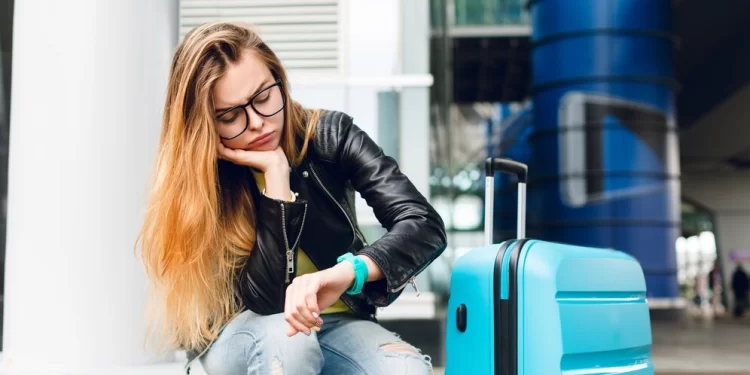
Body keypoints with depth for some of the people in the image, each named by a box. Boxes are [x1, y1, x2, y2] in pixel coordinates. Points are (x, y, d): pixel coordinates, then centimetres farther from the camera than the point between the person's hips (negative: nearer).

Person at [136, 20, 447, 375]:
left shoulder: (330, 135, -12)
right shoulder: (198, 179, -15)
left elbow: (425, 224, -22)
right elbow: (267, 299, -22)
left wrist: (348, 272, -42)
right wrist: (275, 172, -27)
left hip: (335, 324, 1)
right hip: (239, 338, -1)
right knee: (283, 337, -36)